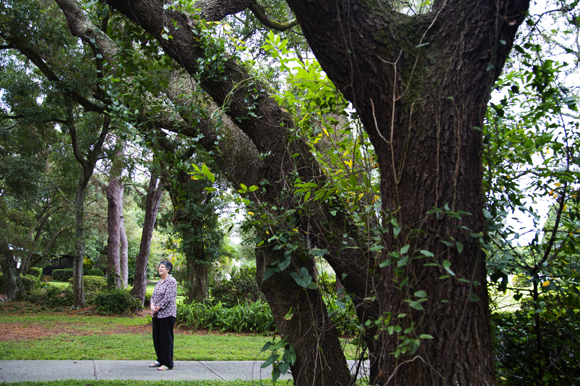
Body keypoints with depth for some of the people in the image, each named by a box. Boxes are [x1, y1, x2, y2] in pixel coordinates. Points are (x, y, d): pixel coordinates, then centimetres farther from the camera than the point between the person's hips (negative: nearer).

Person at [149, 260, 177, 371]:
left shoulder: (171, 281, -11)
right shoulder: (159, 282, 16)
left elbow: (168, 298, -18)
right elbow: (153, 296, 15)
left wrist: (157, 308, -13)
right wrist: (152, 306, -4)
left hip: (167, 314, -9)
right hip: (157, 315, 9)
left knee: (166, 338, -4)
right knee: (157, 337, 13)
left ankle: (168, 364, 3)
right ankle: (160, 360, 26)